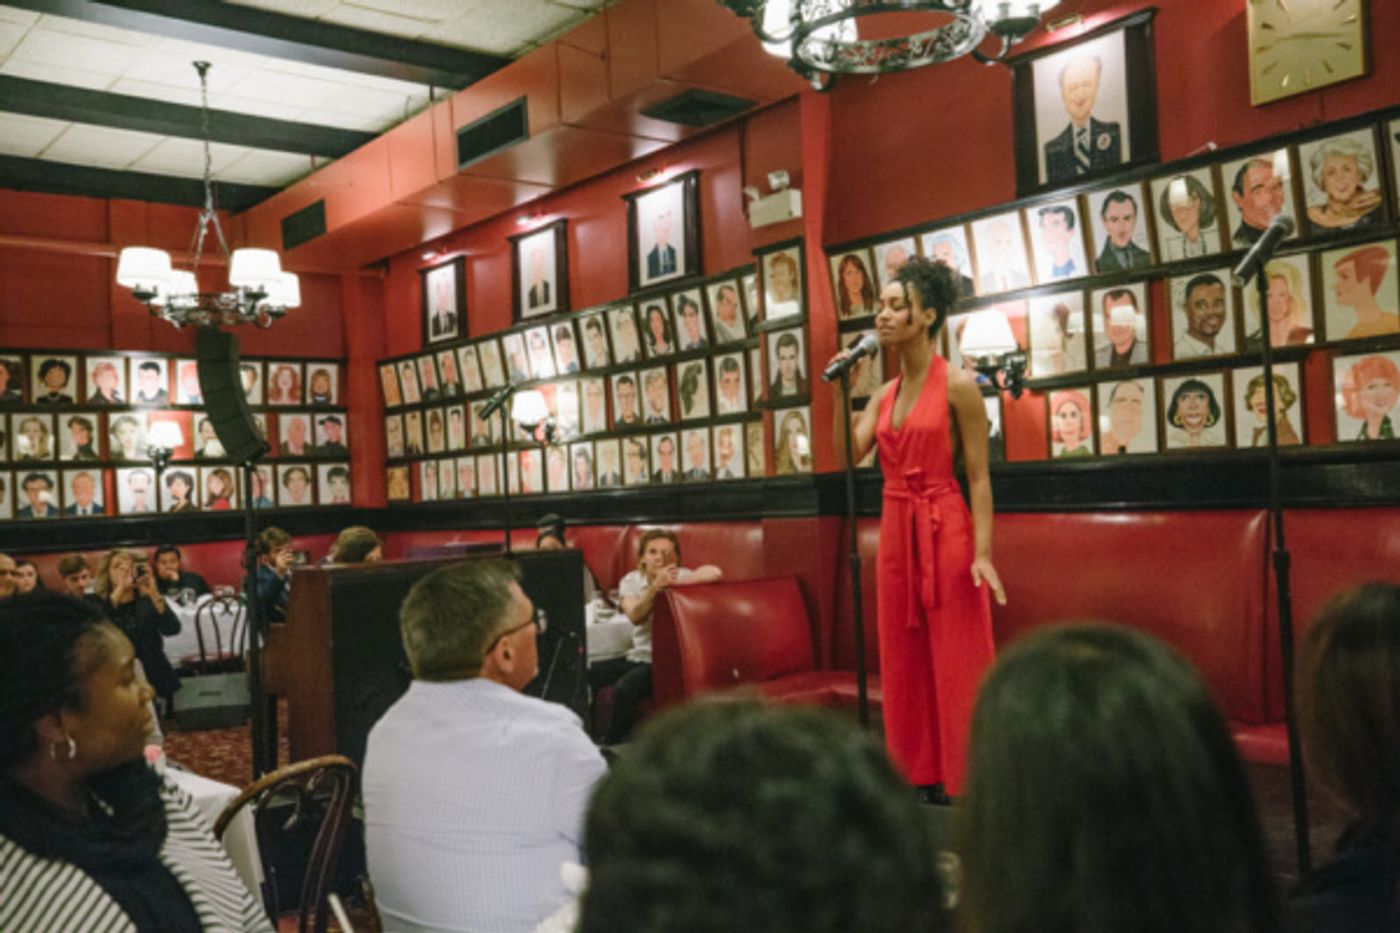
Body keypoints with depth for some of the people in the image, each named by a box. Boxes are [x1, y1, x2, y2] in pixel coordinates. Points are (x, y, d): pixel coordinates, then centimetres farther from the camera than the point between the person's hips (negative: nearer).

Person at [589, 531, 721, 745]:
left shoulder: (683, 577, -7)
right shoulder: (631, 581, 3)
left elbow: (715, 573, -29)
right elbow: (635, 617, -17)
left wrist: (673, 582, -28)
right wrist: (655, 587, -33)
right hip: (638, 655, 5)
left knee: (625, 688, -28)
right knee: (588, 674, -10)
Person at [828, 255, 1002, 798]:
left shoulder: (957, 385, -7)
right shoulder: (885, 394, 11)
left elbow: (978, 477, -9)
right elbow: (848, 455, -2)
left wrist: (983, 553, -17)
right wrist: (840, 392, -6)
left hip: (946, 530, -7)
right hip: (896, 530, 7)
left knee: (956, 660, -1)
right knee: (903, 660, 12)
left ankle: (966, 784, 10)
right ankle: (918, 776, 23)